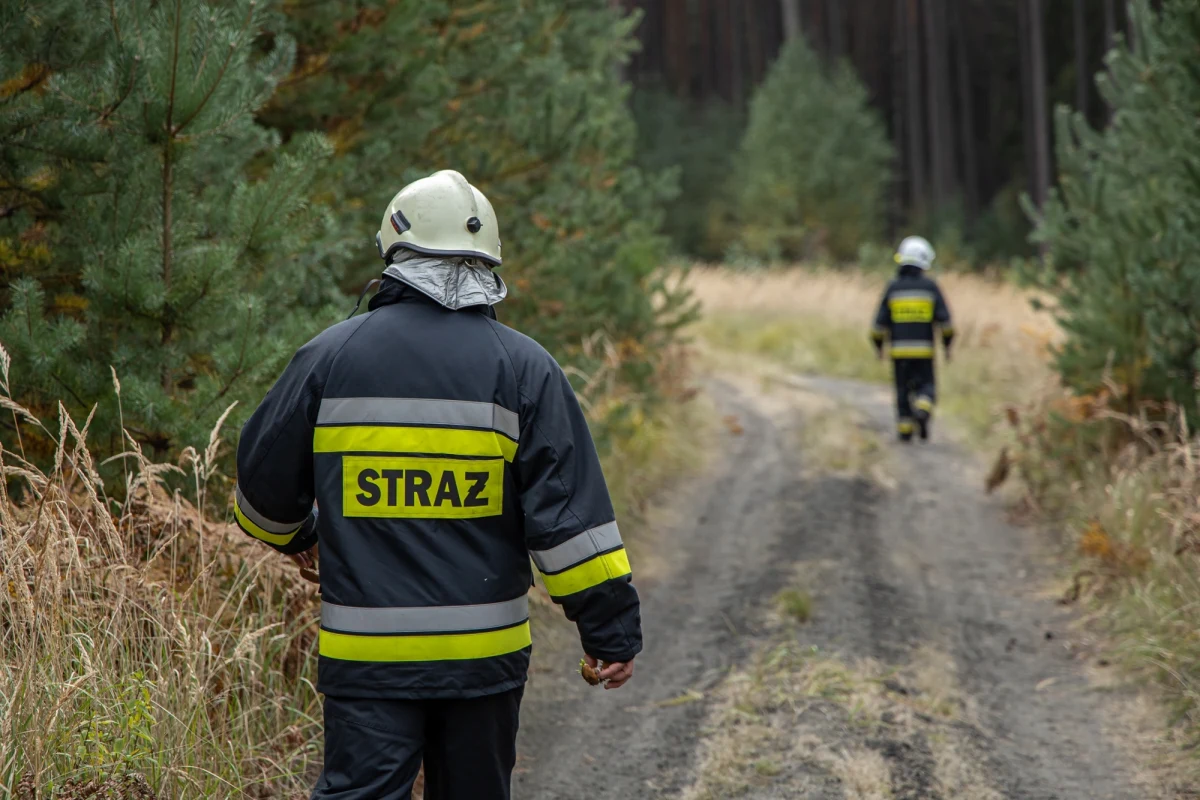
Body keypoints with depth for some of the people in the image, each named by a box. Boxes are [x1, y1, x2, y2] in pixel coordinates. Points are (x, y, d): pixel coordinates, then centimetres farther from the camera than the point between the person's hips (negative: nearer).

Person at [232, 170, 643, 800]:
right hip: (484, 650, 1)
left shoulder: (330, 357, 1)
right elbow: (569, 510, -5)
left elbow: (266, 479, 10)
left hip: (365, 652, 0)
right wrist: (610, 626, 1)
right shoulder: (524, 368, -2)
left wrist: (292, 535, 33)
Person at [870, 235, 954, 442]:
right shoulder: (930, 286, -1)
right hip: (924, 349, -1)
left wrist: (878, 346, 13)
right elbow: (944, 318, -3)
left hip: (899, 349, 1)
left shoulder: (892, 287, 1)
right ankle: (923, 410, -22)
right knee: (926, 386, 8)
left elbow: (880, 322, 1)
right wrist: (947, 345, 7)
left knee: (903, 389, 9)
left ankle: (905, 430, 5)